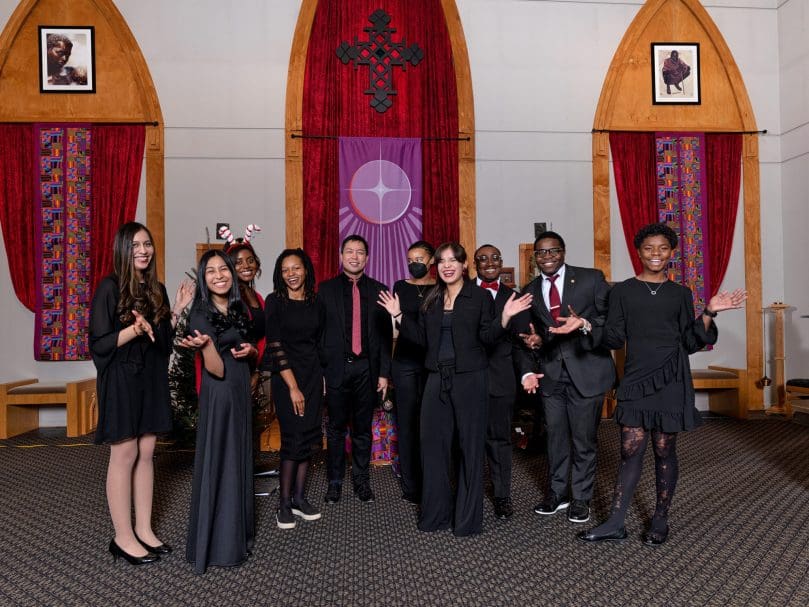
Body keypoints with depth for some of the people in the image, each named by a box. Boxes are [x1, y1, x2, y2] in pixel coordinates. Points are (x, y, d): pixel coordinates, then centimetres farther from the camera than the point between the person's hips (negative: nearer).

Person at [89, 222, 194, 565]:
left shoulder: (156, 289, 10)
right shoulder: (110, 288, -9)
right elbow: (99, 342, -13)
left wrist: (177, 310, 1)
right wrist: (135, 330, -28)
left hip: (152, 379, 6)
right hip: (121, 381, -6)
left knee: (146, 454, 10)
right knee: (124, 456, 0)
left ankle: (144, 529, 20)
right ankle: (123, 538, 11)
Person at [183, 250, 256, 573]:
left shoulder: (238, 308, 8)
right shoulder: (202, 313, -13)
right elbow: (217, 369, -19)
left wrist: (250, 350, -3)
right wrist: (204, 344, -37)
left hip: (242, 391, 7)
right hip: (218, 395, -7)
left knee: (240, 462, 14)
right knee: (217, 465, 1)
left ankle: (237, 534, 29)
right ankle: (216, 543, 15)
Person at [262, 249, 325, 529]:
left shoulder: (316, 303, 6)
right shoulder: (275, 302, -6)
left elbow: (319, 343, 11)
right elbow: (275, 346, -11)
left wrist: (322, 378, 4)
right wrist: (293, 387, -13)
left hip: (313, 375, 4)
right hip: (286, 377, -4)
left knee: (308, 436, 6)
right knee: (293, 437, -5)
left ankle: (299, 498, 19)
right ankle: (284, 503, 8)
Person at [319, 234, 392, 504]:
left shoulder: (379, 291, 5)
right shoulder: (326, 289, 3)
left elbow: (385, 335, 5)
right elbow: (317, 332, 1)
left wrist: (384, 372, 1)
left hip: (367, 369, 1)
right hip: (336, 368, -1)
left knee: (363, 429, 11)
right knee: (336, 428, 9)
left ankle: (361, 479, 25)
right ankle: (335, 481, 23)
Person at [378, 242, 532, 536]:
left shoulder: (479, 296, -2)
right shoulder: (431, 300, 11)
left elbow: (487, 337, -5)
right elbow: (422, 338, 10)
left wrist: (505, 317, -20)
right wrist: (398, 315, 7)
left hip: (470, 379, -4)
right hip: (437, 379, 4)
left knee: (471, 445, 4)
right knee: (433, 444, 7)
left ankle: (468, 518, 17)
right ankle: (435, 513, 23)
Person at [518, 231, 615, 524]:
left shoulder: (591, 279, -3)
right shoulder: (530, 291, 9)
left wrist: (584, 324, -25)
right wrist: (527, 371, -2)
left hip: (587, 370, -3)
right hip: (551, 374, 3)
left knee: (584, 439, 6)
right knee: (555, 436, 13)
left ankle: (581, 498, 24)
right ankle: (557, 492, 32)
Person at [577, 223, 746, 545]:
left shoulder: (680, 293, 9)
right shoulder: (622, 291, 6)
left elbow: (691, 342, 7)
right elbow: (614, 339, 2)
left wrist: (709, 312, -6)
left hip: (670, 379, 0)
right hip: (636, 378, 0)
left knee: (664, 450, 5)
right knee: (630, 450, 0)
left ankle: (660, 521, 20)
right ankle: (615, 524, 8)